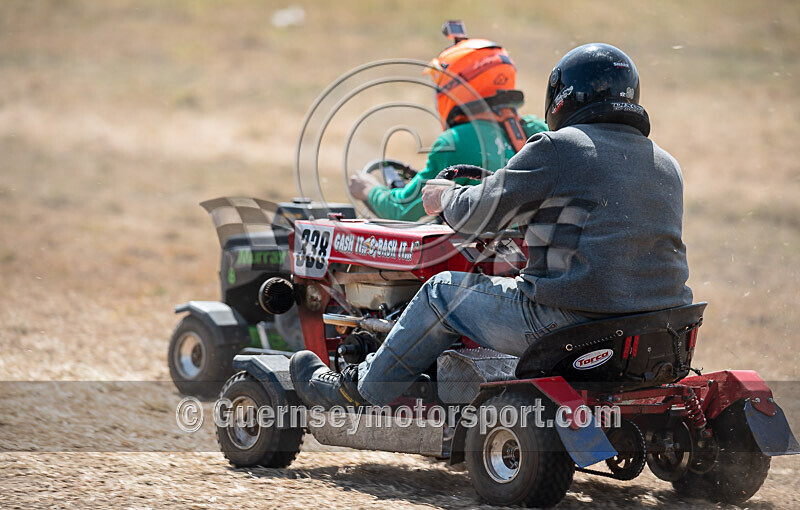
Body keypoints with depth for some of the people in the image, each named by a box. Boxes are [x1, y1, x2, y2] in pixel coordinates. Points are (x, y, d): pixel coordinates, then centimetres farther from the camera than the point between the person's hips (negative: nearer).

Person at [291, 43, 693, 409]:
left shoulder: (556, 149, -8)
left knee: (443, 293, 12)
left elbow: (478, 213, -1)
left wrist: (444, 197, 21)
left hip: (571, 323, -7)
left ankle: (360, 390, 26)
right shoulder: (667, 167, 12)